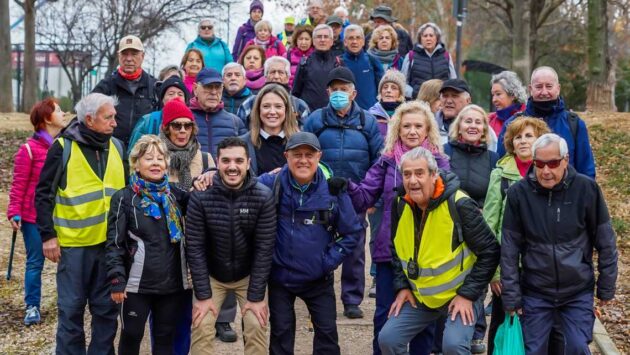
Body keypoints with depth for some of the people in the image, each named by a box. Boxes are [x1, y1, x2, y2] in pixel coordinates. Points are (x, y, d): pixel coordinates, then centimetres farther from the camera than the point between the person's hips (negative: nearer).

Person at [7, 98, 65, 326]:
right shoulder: (29, 149, -8)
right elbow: (19, 184, -6)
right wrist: (14, 213, -12)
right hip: (34, 217, -4)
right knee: (35, 262, 4)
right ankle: (32, 307, 15)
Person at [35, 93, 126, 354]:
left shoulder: (117, 146, 8)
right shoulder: (63, 147, -6)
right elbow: (43, 193, -4)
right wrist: (47, 235, -8)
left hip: (110, 242, 4)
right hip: (74, 243, -4)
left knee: (107, 307, 10)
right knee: (71, 308, 4)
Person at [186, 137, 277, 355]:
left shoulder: (263, 197, -20)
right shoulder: (200, 196, -20)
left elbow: (264, 248, -16)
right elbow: (195, 247, -16)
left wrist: (256, 296, -17)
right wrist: (203, 295, -16)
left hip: (248, 276, 0)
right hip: (211, 275, 0)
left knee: (257, 327, -10)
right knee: (201, 328, -9)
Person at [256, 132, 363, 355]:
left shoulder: (333, 189, -10)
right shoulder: (271, 184, -12)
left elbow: (352, 232, -2)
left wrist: (330, 260, -7)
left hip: (319, 278, 0)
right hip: (280, 275, 0)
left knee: (327, 331, 9)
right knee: (281, 332, 11)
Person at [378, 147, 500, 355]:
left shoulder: (459, 205, -23)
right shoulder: (400, 205, -5)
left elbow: (490, 252, -18)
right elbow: (397, 251, 12)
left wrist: (468, 294, -18)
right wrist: (402, 286, 2)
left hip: (461, 294, -6)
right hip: (420, 296, 6)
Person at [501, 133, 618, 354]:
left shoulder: (586, 188, -11)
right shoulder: (519, 193, -11)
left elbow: (605, 242, -1)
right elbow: (509, 249, -6)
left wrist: (606, 286, 3)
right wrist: (511, 295, -5)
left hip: (579, 292, 0)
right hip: (534, 293, 1)